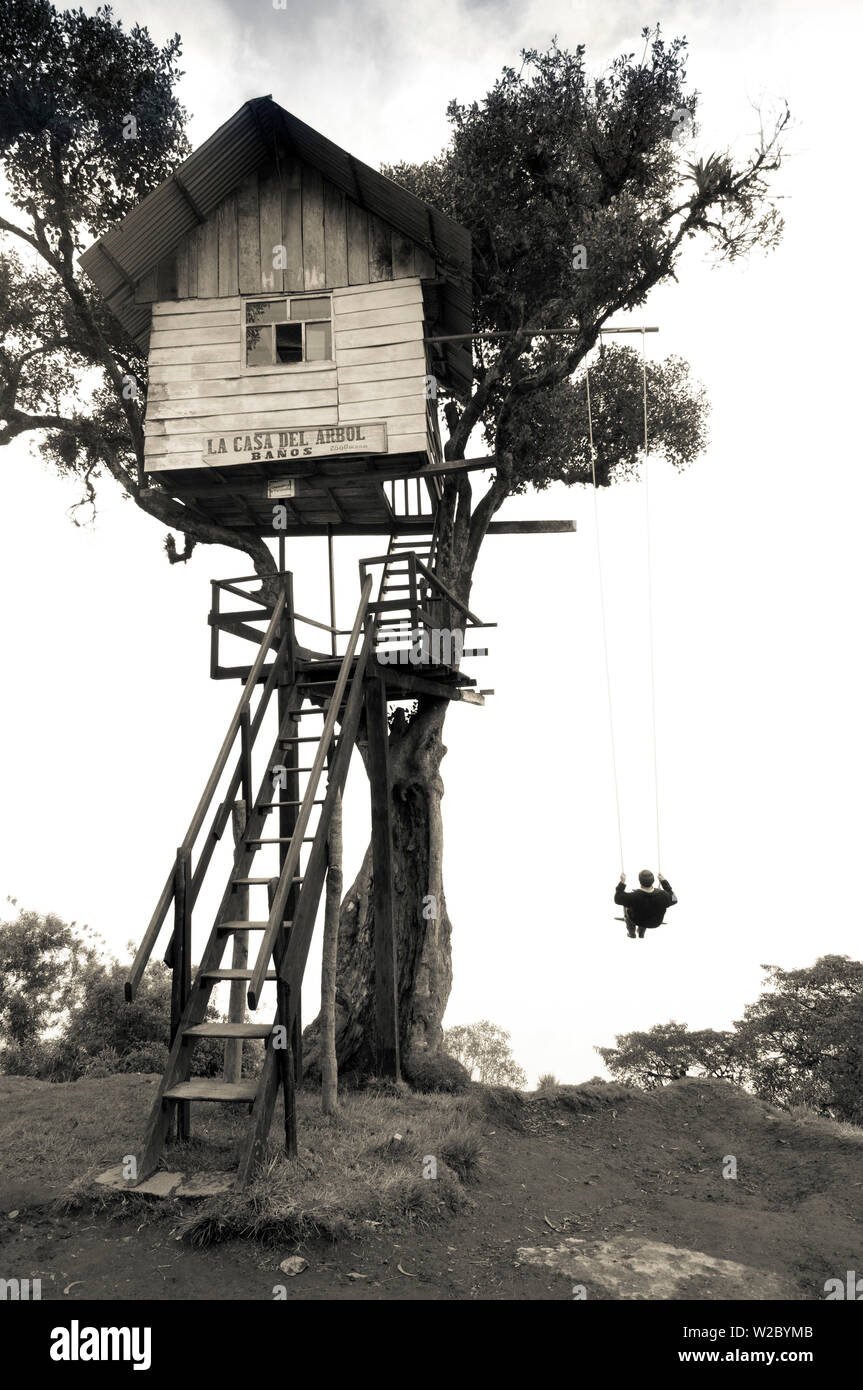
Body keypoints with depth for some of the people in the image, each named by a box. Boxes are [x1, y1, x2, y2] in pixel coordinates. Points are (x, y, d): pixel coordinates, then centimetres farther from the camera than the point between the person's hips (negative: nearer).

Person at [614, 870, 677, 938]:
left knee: (627, 906, 29)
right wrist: (664, 881, -8)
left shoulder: (633, 897, -39)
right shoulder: (663, 895, -34)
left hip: (637, 920, -2)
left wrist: (622, 882, -14)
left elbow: (617, 899, -20)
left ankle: (631, 933, 43)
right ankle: (641, 932, 50)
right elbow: (674, 899, -10)